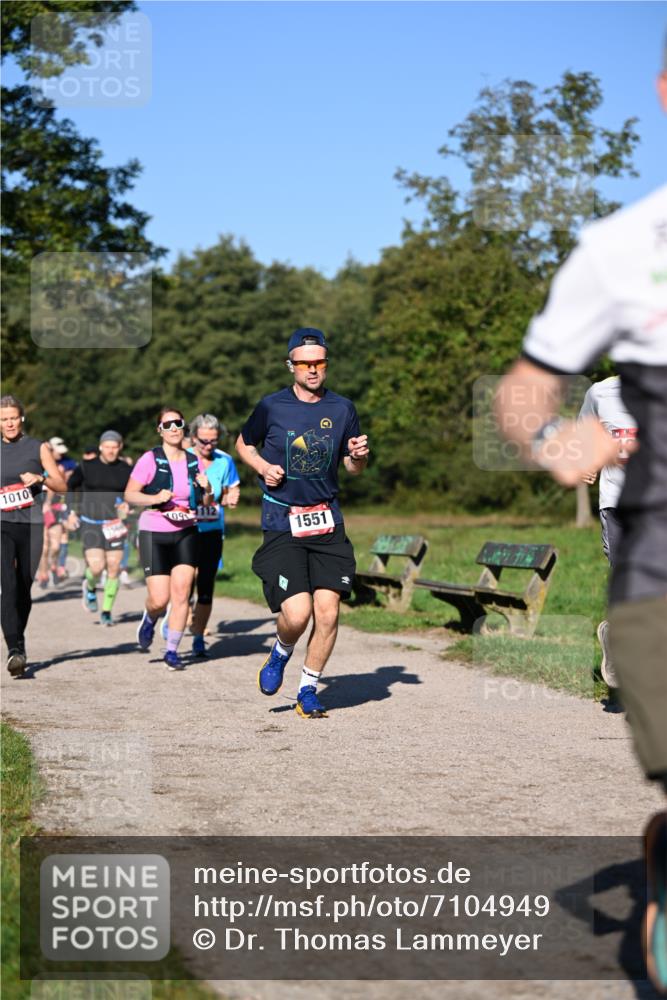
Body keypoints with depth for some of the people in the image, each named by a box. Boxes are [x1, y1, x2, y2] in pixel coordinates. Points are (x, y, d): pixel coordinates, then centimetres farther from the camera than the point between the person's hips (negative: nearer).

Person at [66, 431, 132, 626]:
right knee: (96, 567, -16)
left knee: (113, 569, -1)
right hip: (90, 524, -1)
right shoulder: (87, 467, -1)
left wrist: (127, 505, -12)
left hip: (114, 524, 1)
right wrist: (73, 511, 7)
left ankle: (107, 611, 14)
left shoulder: (126, 470, 1)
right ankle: (90, 587, 20)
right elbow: (71, 485, 13)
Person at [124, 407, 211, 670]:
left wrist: (206, 489, -8)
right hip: (154, 534, -3)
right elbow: (129, 494, -5)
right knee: (159, 599, -7)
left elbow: (206, 502, 14)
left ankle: (172, 651, 4)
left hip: (186, 534, 3)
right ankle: (149, 619, 29)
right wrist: (155, 498, -21)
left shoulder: (194, 462, 7)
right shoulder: (150, 459, -5)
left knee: (181, 593, -7)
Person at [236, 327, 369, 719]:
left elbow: (353, 468, 16)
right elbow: (244, 443, 16)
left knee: (327, 611, -6)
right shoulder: (271, 407, -1)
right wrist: (262, 466, -3)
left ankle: (308, 691, 14)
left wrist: (359, 456, -7)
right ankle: (281, 654, 21)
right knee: (297, 613, -15)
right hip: (282, 523, -3)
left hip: (328, 524, 3)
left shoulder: (342, 409, 6)